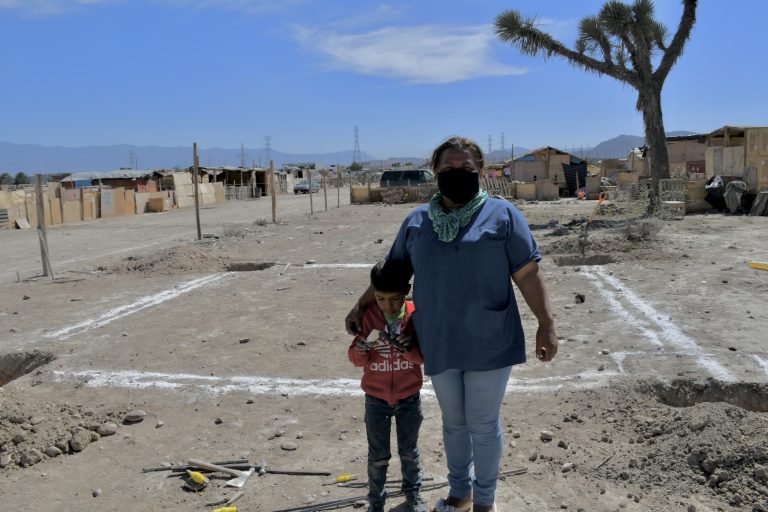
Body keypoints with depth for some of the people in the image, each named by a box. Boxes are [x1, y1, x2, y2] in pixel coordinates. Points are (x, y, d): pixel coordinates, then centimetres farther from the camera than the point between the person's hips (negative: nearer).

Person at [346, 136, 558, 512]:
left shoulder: (502, 215, -4)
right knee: (453, 422, 19)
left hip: (489, 344, -3)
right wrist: (361, 307, 12)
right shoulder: (417, 221, 6)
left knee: (483, 424, 10)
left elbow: (528, 274, -5)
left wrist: (546, 324, -9)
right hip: (439, 345, 3)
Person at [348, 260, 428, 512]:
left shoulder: (416, 315, -13)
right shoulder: (368, 316, -12)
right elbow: (356, 359, -11)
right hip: (376, 400, 0)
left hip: (409, 399, 0)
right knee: (378, 456, 12)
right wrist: (362, 347, -33)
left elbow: (424, 356, -14)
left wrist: (406, 347, -33)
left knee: (409, 451, 18)